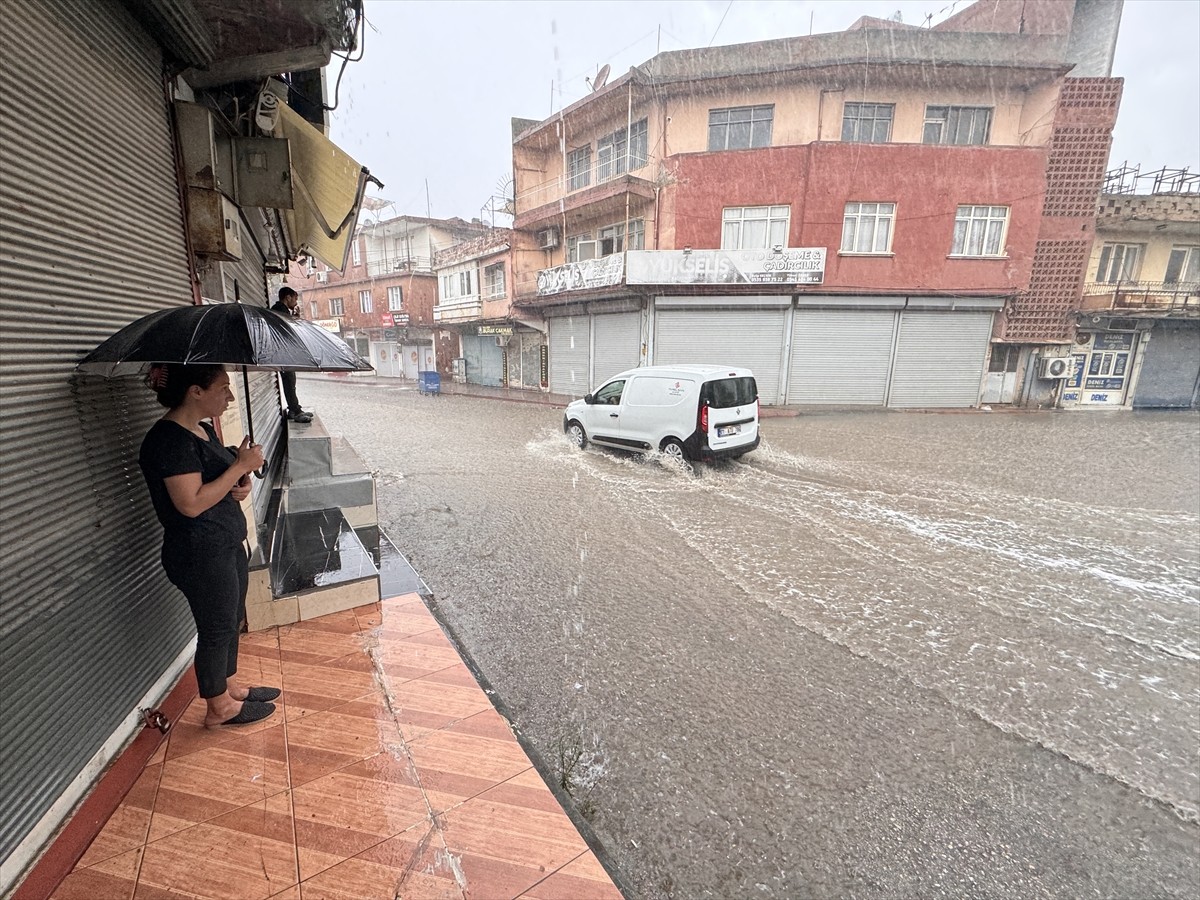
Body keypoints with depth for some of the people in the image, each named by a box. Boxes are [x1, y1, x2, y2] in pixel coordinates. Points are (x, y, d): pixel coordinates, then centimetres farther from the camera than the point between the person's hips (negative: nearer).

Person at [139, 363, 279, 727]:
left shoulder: (204, 429, 8)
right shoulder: (169, 439, -21)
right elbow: (191, 503, -26)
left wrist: (241, 486, -2)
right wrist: (241, 465, -23)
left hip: (228, 545, 9)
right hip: (201, 556, -9)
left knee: (231, 621, 21)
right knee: (216, 629, 7)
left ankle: (229, 688, 40)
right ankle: (218, 707, 28)